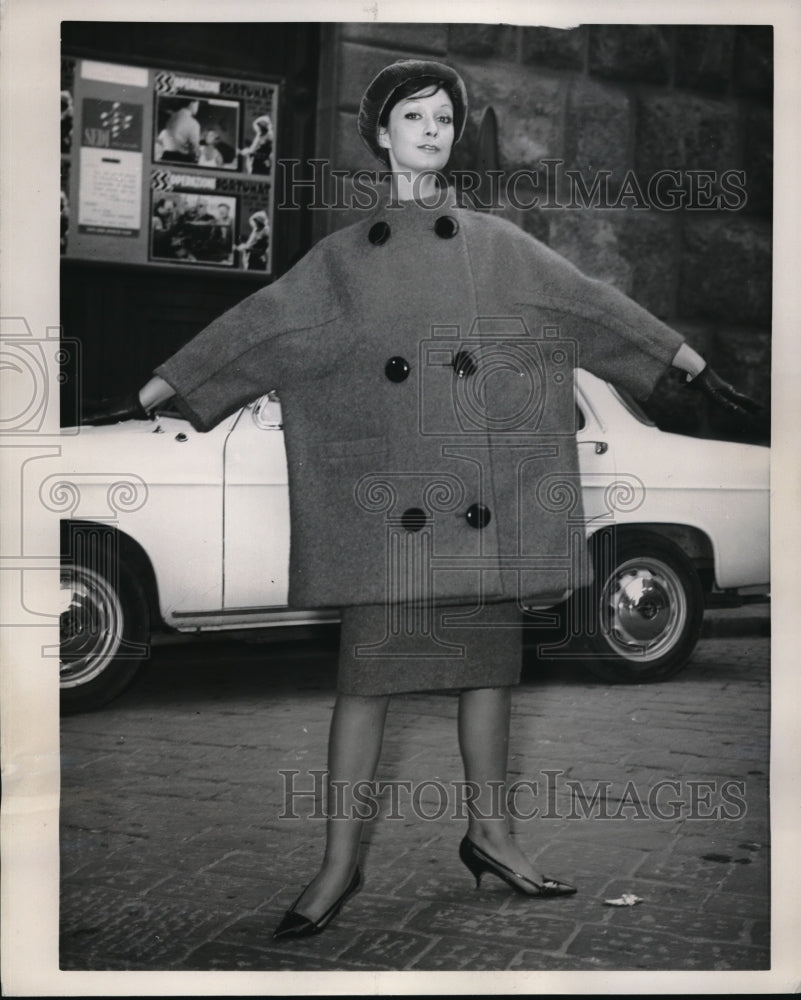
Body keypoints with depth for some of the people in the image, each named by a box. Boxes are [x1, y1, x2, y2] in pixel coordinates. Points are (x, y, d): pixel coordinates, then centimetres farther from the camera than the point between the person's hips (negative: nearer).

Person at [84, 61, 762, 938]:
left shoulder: (495, 243, 12)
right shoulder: (342, 257, 10)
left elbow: (592, 307, 12)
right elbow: (250, 330, 9)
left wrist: (700, 370, 13)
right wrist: (145, 396, 6)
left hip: (485, 493, 2)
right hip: (387, 494, -1)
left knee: (488, 658, 7)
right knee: (368, 668, -3)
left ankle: (488, 834, 23)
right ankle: (339, 865, 6)